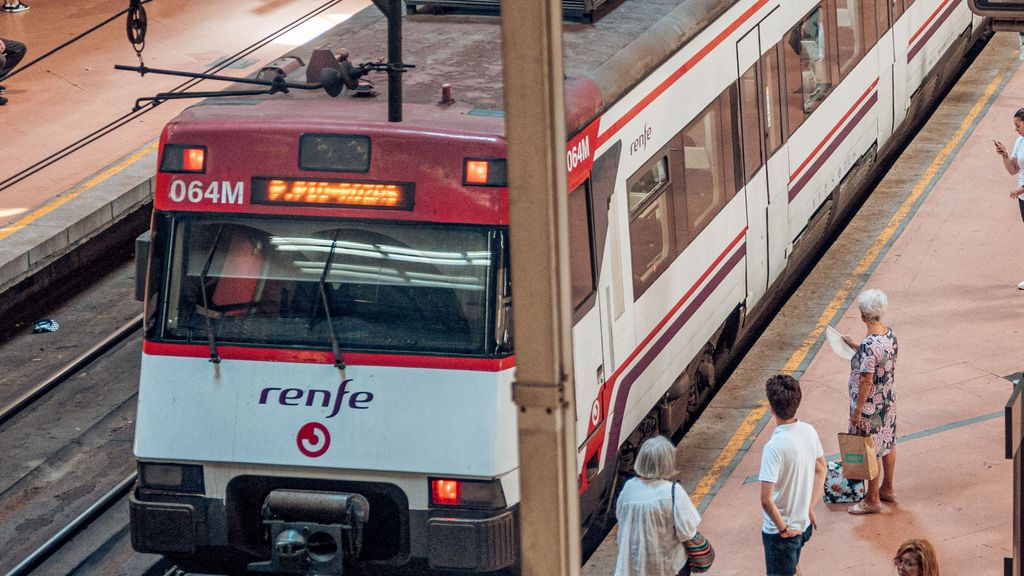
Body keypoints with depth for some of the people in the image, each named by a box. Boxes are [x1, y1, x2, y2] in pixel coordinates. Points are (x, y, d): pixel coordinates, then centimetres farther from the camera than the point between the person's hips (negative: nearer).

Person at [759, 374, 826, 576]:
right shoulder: (809, 431, -7)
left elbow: (766, 500, -30)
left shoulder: (774, 447, -30)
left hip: (780, 531, -7)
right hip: (803, 524, 7)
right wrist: (809, 508, 13)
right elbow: (820, 470, 9)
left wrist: (783, 528, -16)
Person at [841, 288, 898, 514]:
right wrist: (856, 347, 20)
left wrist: (857, 410, -18)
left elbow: (866, 381, -26)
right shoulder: (889, 334, -3)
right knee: (887, 444, 22)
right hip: (888, 401, 9)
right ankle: (887, 489, 38)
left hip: (871, 406, -9)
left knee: (870, 451, 5)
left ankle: (872, 500, 16)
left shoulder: (869, 345, -30)